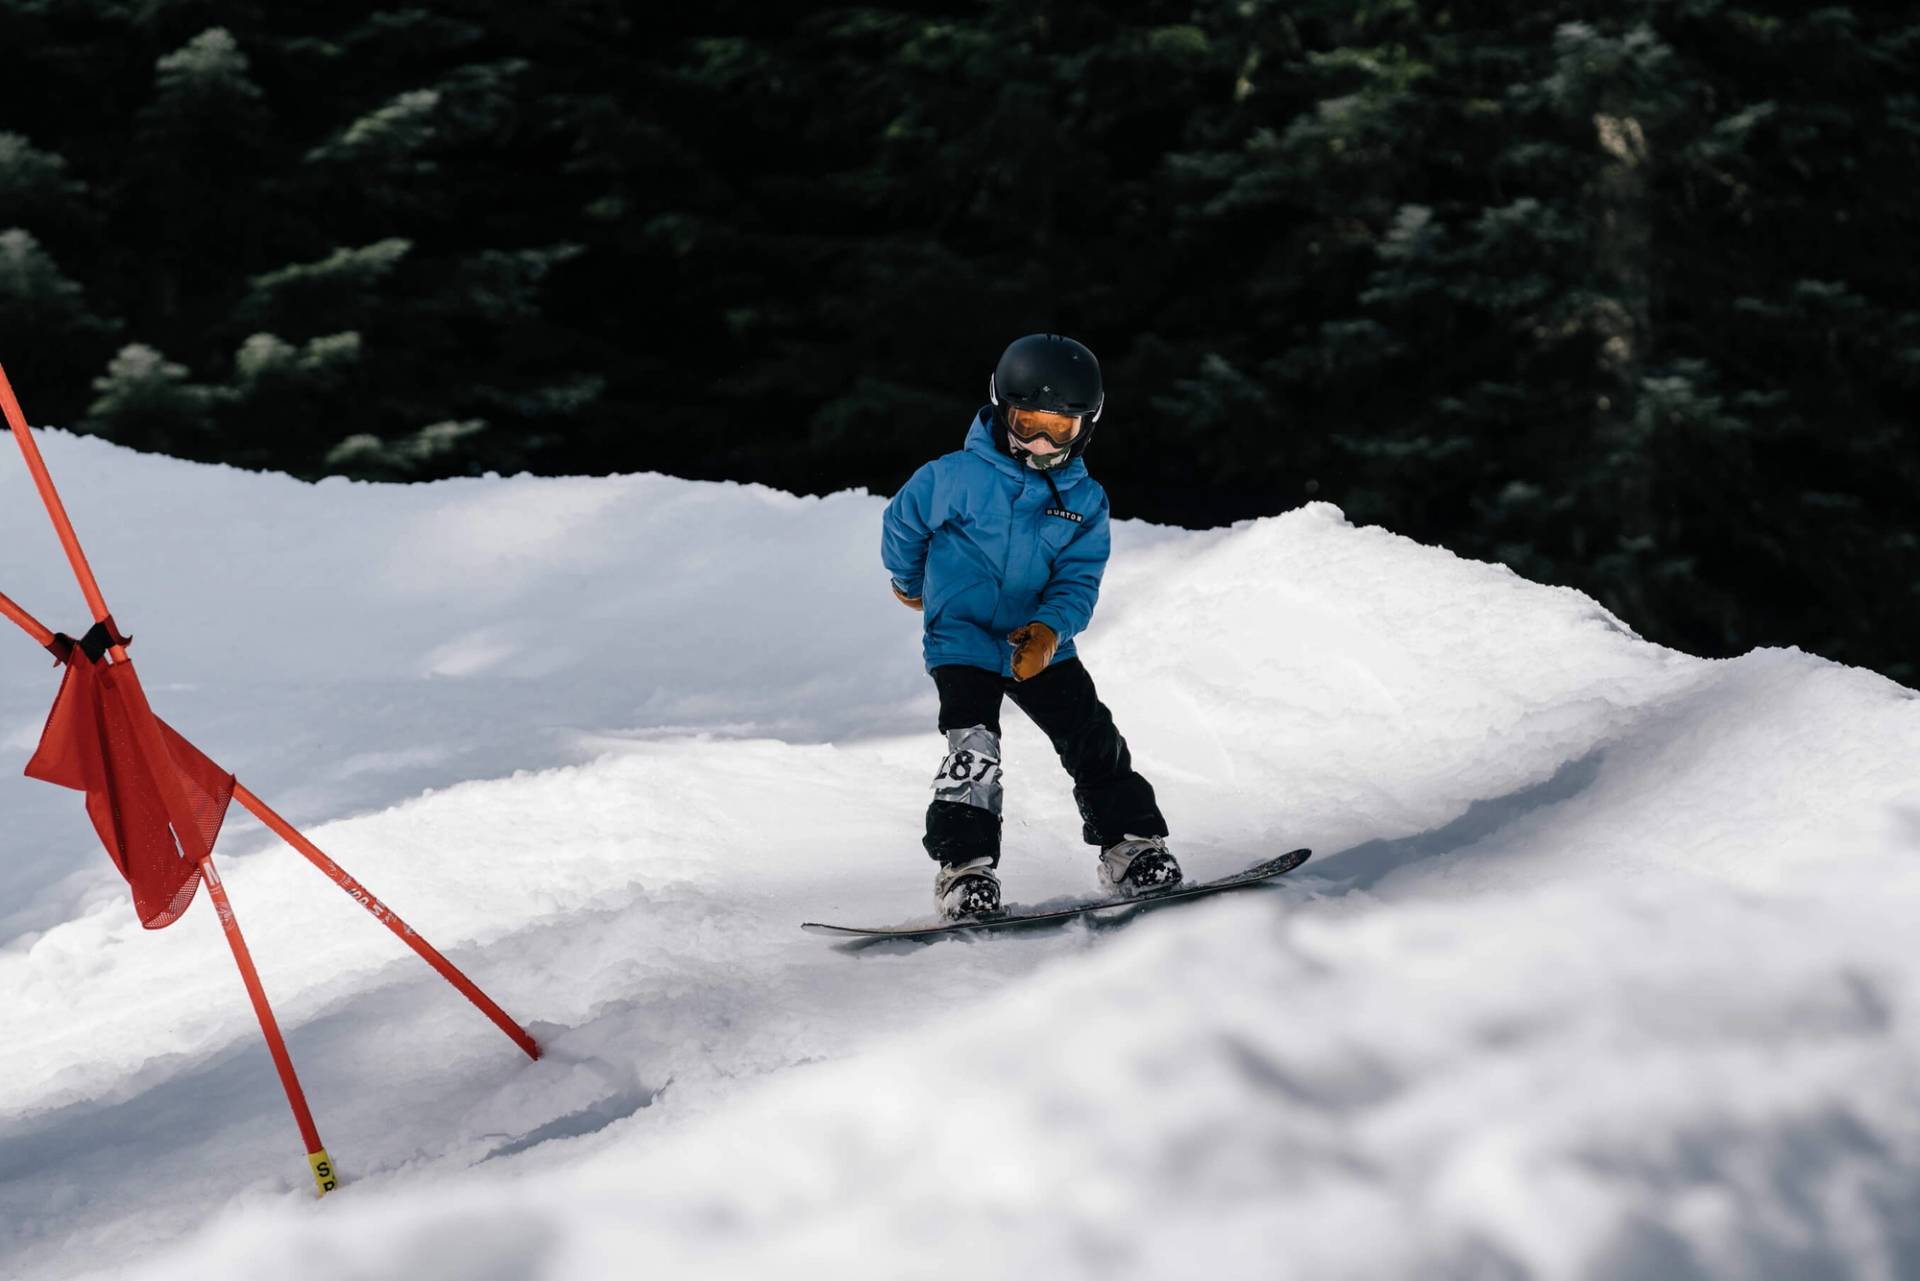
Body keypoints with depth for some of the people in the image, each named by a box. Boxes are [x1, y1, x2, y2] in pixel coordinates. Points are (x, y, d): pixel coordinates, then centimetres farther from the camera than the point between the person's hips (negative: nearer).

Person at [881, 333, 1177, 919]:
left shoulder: (1086, 501, -2)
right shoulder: (955, 478, -13)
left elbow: (1077, 581, -7)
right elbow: (901, 525, 4)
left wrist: (1049, 629, -28)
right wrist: (911, 583, 22)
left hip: (1043, 646, 4)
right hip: (964, 639, -4)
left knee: (1094, 741, 2)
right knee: (973, 748, -22)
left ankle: (1131, 847, 15)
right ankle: (965, 866, -19)